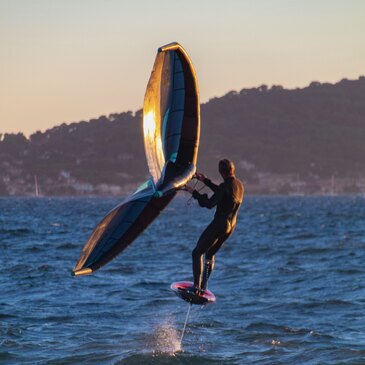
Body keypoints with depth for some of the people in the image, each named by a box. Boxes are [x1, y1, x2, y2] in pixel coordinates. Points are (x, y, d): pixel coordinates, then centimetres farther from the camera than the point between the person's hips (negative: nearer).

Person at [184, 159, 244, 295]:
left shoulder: (226, 186, -21)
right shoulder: (239, 185, 7)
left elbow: (209, 204, -21)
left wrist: (194, 193, -12)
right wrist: (205, 180, 25)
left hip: (219, 224, -9)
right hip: (231, 226, 9)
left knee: (197, 253, 1)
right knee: (210, 254, 24)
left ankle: (196, 287, -8)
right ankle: (203, 286, 24)